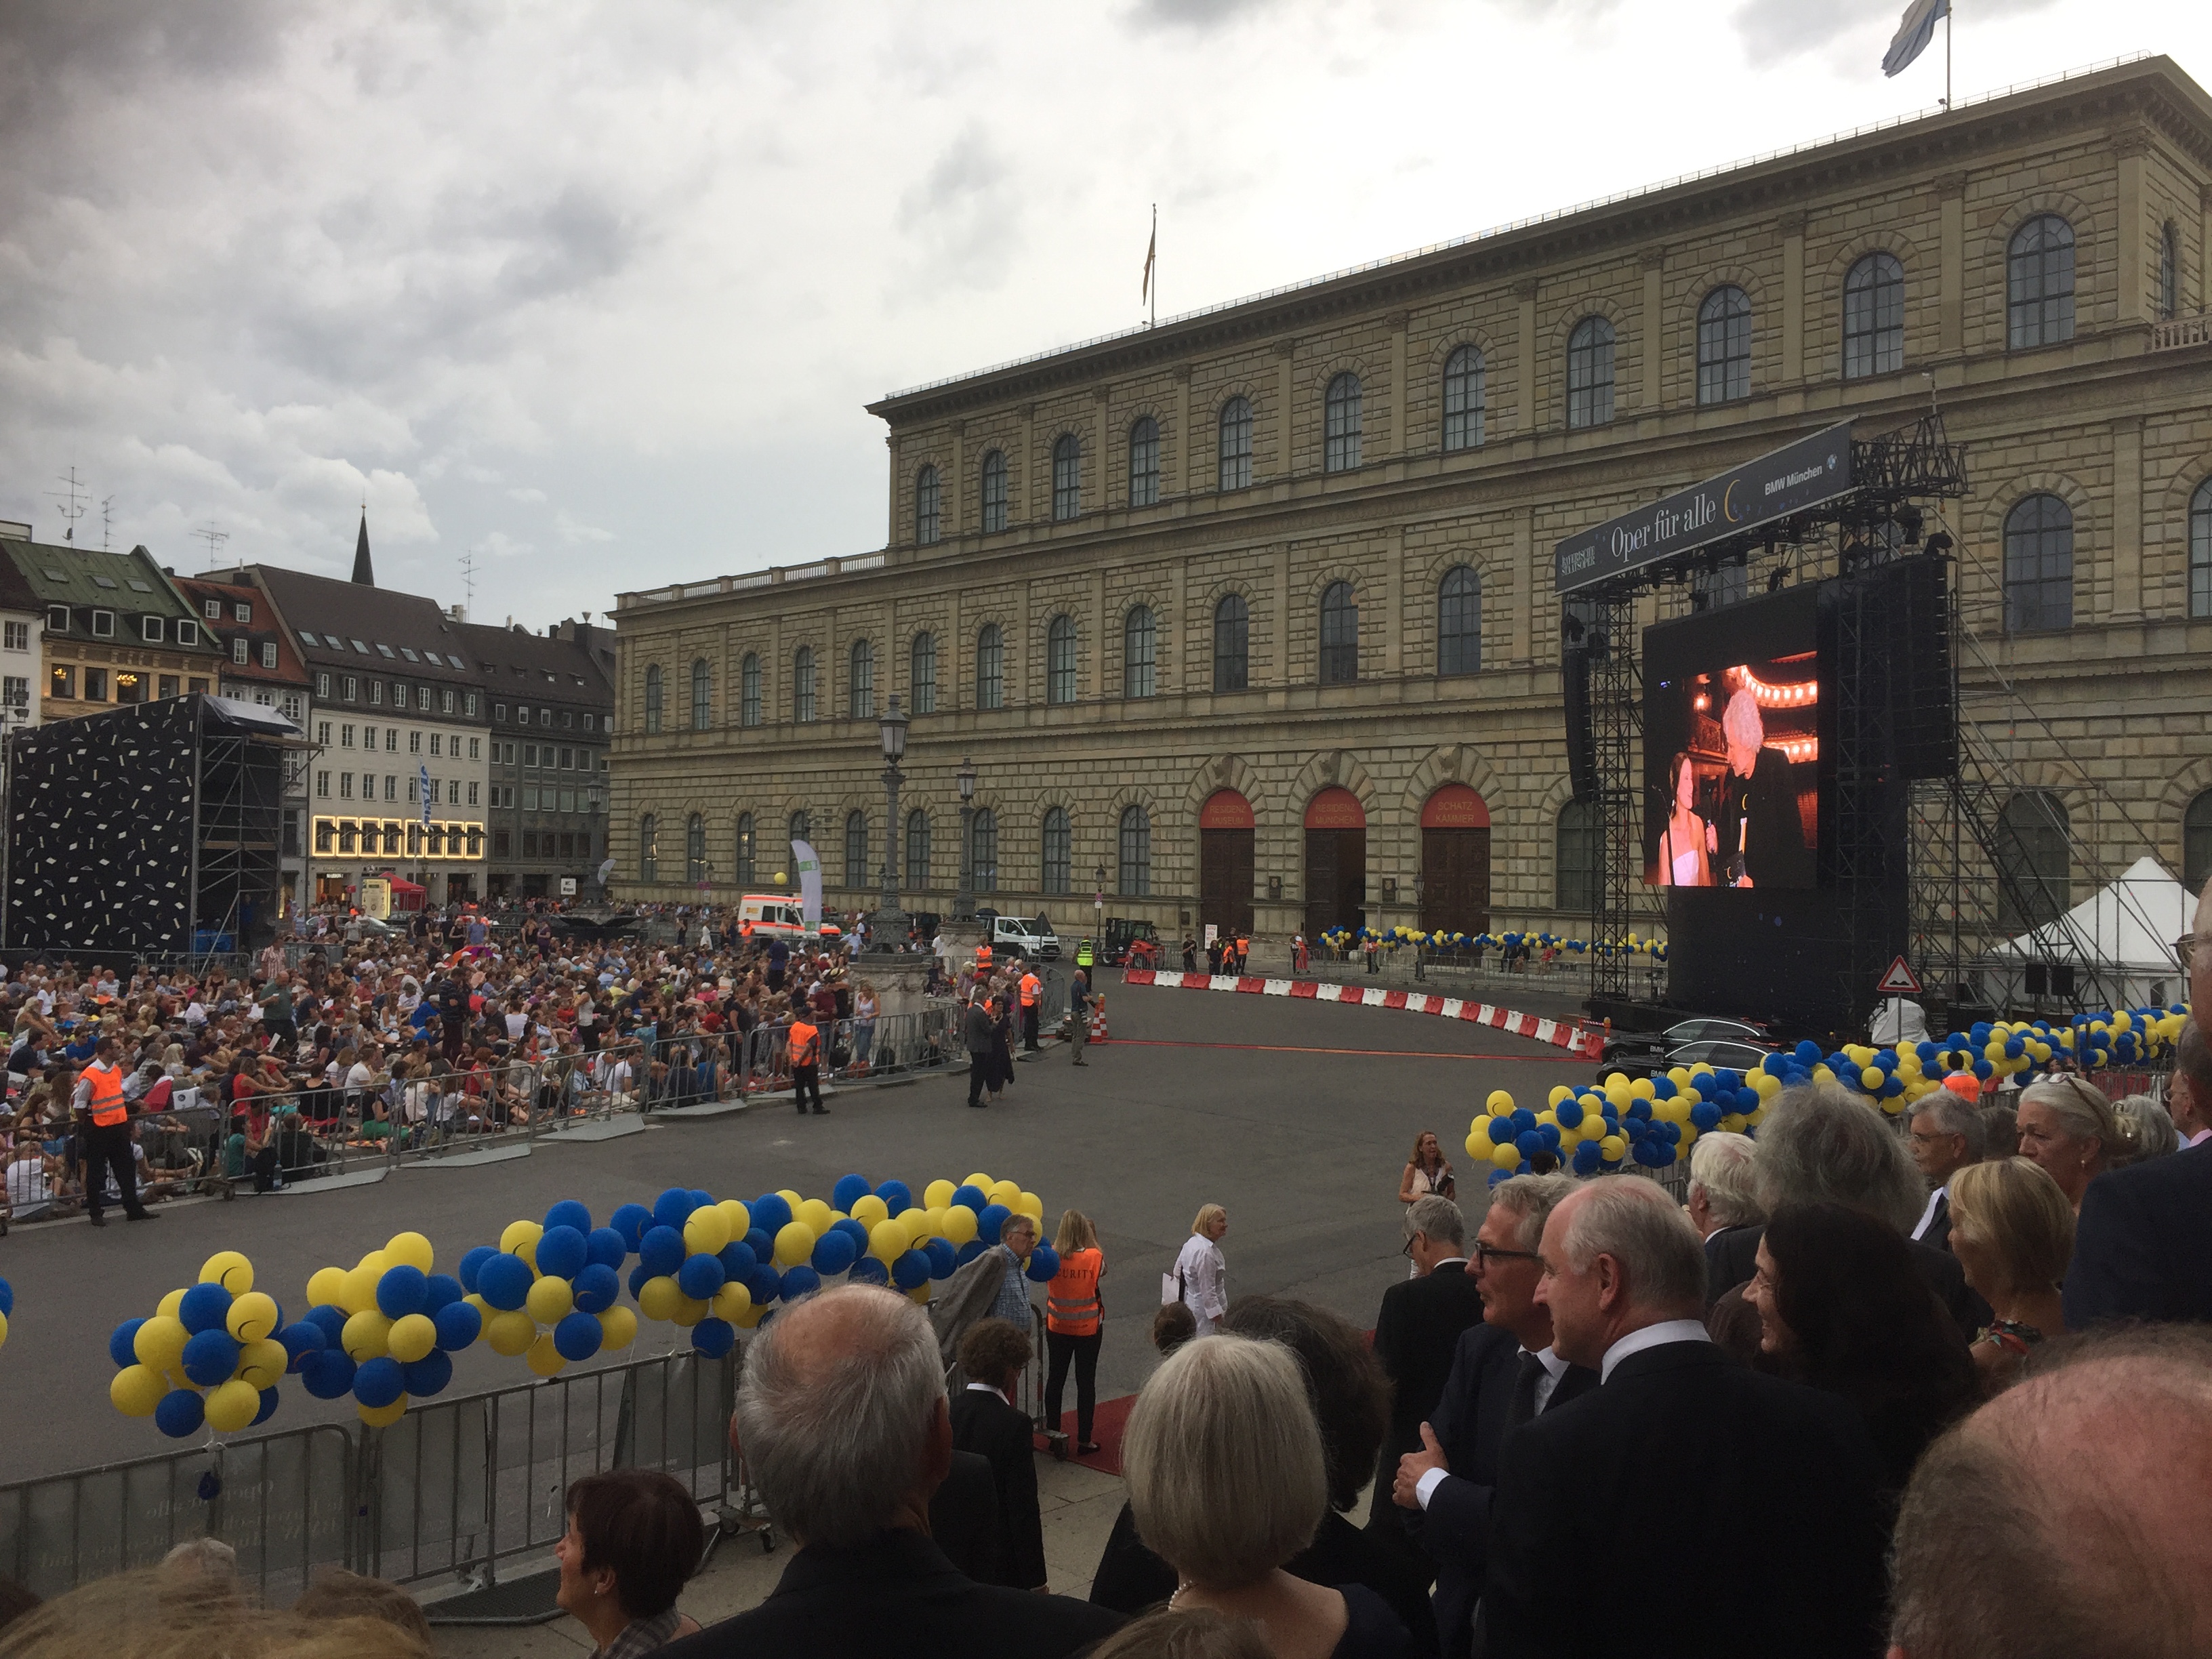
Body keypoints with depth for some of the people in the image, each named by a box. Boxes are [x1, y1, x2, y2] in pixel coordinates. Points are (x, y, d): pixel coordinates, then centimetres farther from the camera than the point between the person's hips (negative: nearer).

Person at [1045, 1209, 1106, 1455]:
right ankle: (1084, 1439, 16)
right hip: (1088, 1329, -2)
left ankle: (1053, 1433, 24)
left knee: (1055, 1379, 16)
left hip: (1057, 1327, 2)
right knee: (1086, 1382, 10)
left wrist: (1059, 1242, 2)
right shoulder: (1094, 1256, -18)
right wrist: (1094, 1239, 4)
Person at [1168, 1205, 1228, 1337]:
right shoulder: (1205, 1252, -28)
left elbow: (1178, 1272, 14)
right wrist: (1217, 1315, -20)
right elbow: (1208, 1290, -26)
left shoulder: (1192, 1242, 3)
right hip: (1205, 1309, -10)